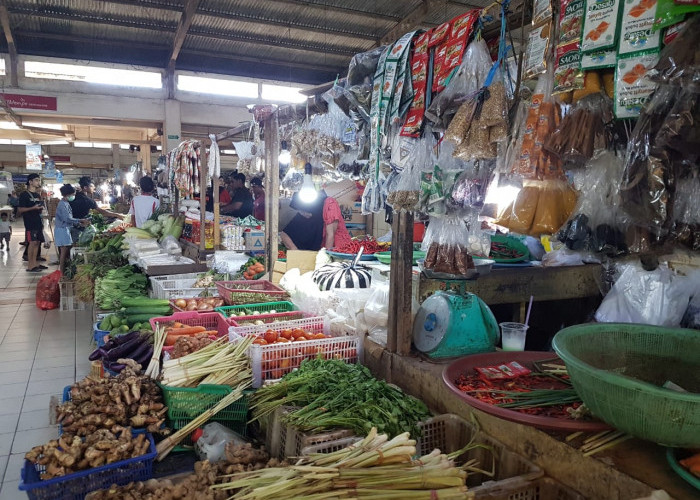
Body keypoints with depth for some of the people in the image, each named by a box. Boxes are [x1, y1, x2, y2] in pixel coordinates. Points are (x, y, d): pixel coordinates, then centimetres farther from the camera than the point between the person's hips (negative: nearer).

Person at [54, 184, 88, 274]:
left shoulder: (66, 203, 12)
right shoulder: (63, 204, -17)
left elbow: (69, 218, 15)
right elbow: (68, 219, -22)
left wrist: (80, 223, 8)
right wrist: (81, 220, -17)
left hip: (65, 229, 9)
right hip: (62, 230, -9)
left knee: (63, 251, 13)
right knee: (64, 251, -5)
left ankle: (61, 269, 20)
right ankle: (62, 272, -1)